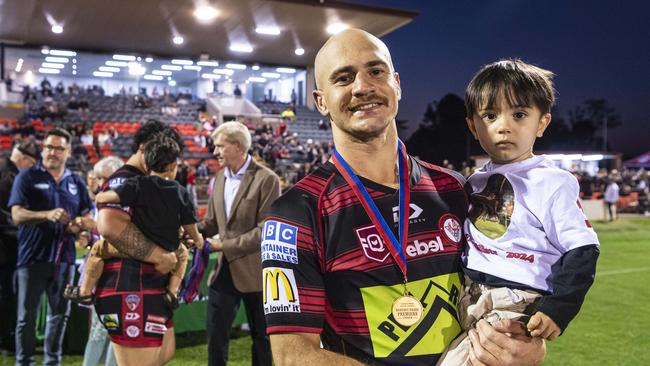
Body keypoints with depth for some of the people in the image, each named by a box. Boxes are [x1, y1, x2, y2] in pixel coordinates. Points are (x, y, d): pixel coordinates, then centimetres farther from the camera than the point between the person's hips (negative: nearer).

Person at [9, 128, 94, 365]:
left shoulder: (76, 182, 11)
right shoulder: (27, 177, 0)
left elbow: (88, 217, 12)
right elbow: (17, 215, -11)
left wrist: (78, 224, -11)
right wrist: (47, 215, -28)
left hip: (64, 257, 4)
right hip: (32, 256, -3)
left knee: (60, 313, 12)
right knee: (27, 316, 3)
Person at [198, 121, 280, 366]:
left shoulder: (266, 179, -14)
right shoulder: (219, 178, 9)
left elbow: (266, 230, -19)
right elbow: (212, 221, 13)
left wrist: (226, 246, -18)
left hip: (255, 272, -6)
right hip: (224, 270, 6)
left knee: (262, 338, 12)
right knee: (215, 337, 10)